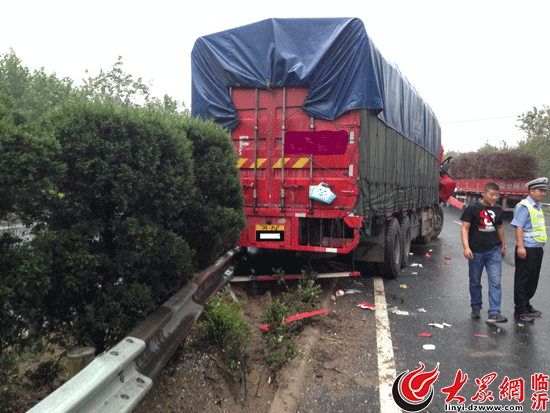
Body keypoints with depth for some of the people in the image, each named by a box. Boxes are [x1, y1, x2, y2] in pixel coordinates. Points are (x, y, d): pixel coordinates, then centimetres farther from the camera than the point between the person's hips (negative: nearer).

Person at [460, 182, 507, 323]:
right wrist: (466, 247, -18)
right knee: (475, 282, 10)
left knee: (495, 282, -7)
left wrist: (503, 246, 26)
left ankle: (494, 313, -7)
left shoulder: (498, 209, 10)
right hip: (476, 252, -3)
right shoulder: (472, 209, -4)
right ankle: (476, 308, 28)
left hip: (494, 251, 3)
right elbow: (465, 228, -8)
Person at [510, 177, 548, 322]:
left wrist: (541, 246, 23)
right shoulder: (524, 206, -12)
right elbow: (519, 227, -18)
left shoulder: (538, 207, 16)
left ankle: (527, 306, 27)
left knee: (533, 280, 15)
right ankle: (520, 310, 4)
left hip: (537, 249, 9)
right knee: (522, 280, -3)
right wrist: (520, 247, -24)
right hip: (527, 250, -9)